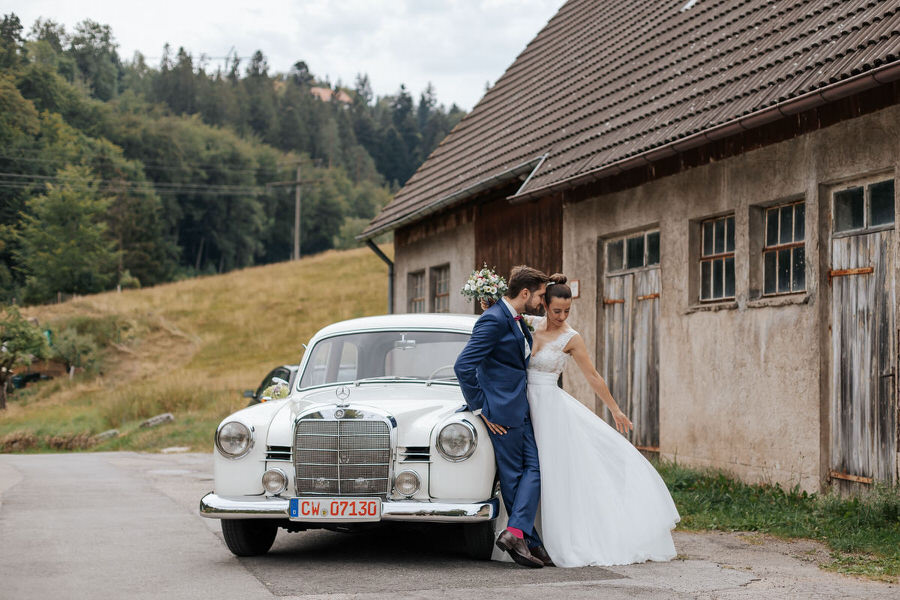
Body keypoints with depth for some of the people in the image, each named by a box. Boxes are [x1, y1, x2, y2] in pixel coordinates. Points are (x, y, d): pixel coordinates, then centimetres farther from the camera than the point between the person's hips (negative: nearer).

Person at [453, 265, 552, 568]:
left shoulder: (517, 320, 13)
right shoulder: (494, 320, -17)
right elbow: (463, 366, -21)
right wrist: (482, 409, -17)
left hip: (520, 408, 9)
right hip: (503, 410, -9)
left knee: (533, 468, 1)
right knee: (513, 475, -4)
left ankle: (516, 533, -4)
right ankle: (525, 538, 0)